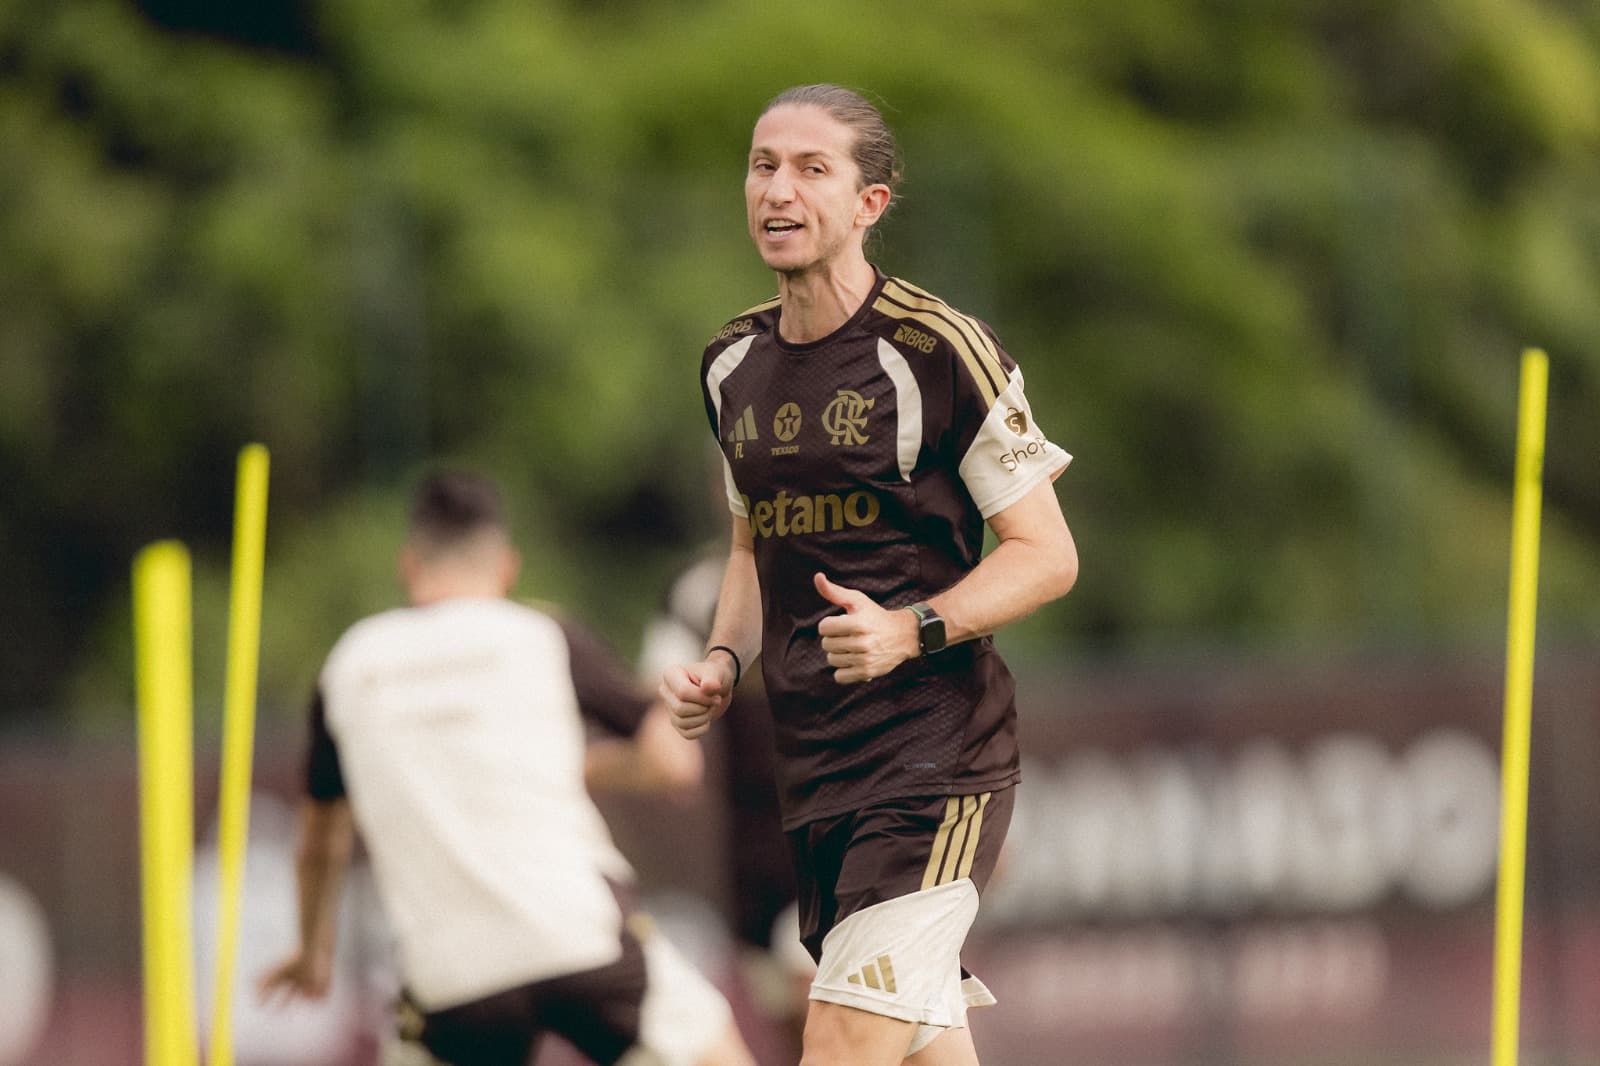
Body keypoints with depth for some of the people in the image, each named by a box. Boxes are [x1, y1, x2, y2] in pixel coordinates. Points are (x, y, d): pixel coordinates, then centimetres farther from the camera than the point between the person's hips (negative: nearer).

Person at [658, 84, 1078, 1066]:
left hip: (938, 762, -7)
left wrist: (908, 631, -21)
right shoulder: (733, 366, 12)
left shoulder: (940, 350, -9)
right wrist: (724, 662, 7)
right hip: (809, 766, 7)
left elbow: (1047, 556, -6)